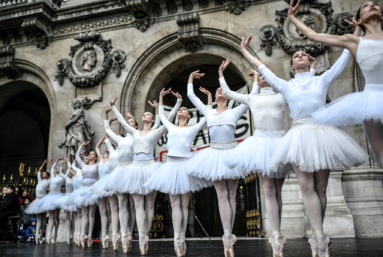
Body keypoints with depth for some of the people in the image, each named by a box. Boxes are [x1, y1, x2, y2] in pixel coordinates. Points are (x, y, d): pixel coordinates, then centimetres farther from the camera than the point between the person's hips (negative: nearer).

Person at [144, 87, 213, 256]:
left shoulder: (193, 129, 12)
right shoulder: (171, 127, 19)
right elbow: (161, 115, 32)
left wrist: (209, 96, 13)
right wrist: (161, 97, 35)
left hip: (185, 165, -2)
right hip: (171, 165, 2)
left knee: (184, 204, 1)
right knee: (175, 203, -4)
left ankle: (182, 238, 5)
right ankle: (177, 239, -6)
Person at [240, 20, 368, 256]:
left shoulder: (323, 79, 17)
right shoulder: (286, 85, 18)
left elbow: (345, 58, 23)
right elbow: (263, 68, 25)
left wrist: (356, 31, 27)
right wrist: (245, 51, 31)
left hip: (322, 132, 0)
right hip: (300, 134, 0)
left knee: (321, 187, 1)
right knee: (307, 186, -10)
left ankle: (318, 236, 9)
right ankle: (320, 237, -9)